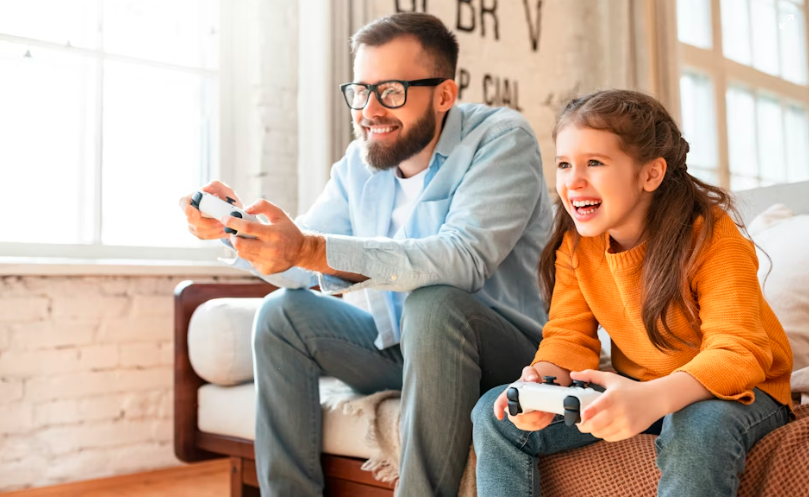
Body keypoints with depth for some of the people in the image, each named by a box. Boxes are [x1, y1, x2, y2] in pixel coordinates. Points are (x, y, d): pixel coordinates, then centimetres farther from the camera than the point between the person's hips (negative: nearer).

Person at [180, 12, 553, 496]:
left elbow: (463, 258, -33)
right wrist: (237, 225, -18)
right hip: (398, 346, 6)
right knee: (283, 313, -5)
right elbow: (299, 270, 3)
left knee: (432, 303, -35)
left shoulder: (502, 137, -16)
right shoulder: (359, 163, 4)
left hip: (509, 349, -6)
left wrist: (308, 249, -41)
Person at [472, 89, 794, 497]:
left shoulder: (711, 237, -22)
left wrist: (653, 398, -50)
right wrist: (540, 380, -28)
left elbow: (739, 352, -30)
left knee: (699, 428, -42)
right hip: (632, 388, 5)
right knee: (494, 415, -9)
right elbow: (569, 337, -3)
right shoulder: (574, 245, -5)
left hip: (738, 390, -4)